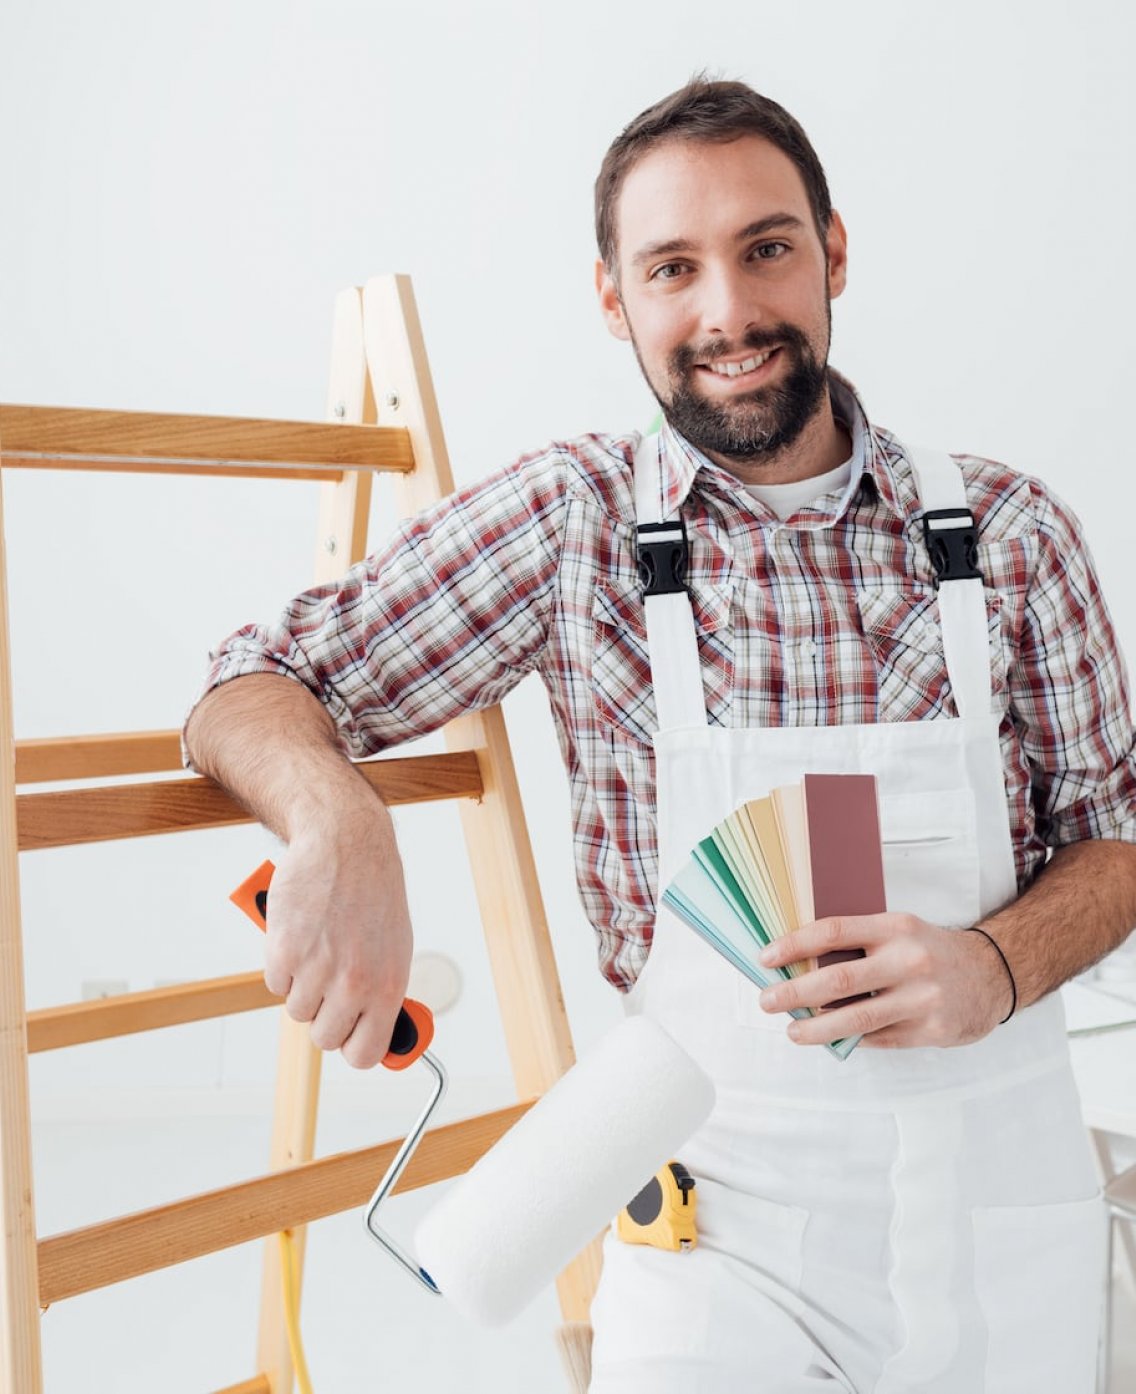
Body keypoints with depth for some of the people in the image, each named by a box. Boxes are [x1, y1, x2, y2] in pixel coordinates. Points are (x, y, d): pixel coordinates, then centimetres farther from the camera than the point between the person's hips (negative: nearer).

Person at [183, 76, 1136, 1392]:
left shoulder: (1011, 531, -5)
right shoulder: (575, 520, -8)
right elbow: (252, 690, -8)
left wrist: (1000, 965, -17)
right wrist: (337, 823, -31)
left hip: (1007, 1200, 3)